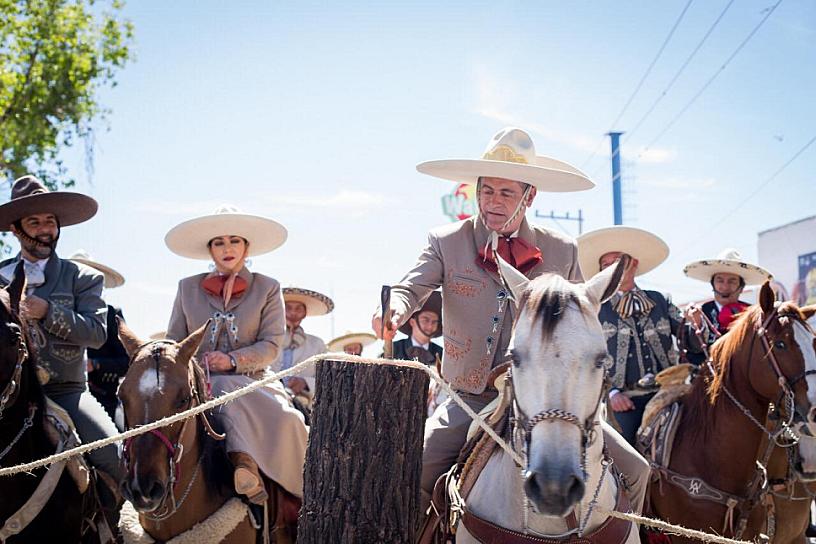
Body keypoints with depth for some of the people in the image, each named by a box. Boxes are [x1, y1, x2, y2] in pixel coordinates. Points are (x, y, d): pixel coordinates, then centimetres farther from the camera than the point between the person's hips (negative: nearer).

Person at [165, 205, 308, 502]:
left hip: (252, 381, 0)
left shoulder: (267, 288, 9)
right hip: (199, 383, 0)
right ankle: (246, 460, -38)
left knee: (285, 421, -31)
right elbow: (174, 343, 13)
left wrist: (232, 360, -16)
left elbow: (271, 346, 1)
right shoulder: (188, 288, 15)